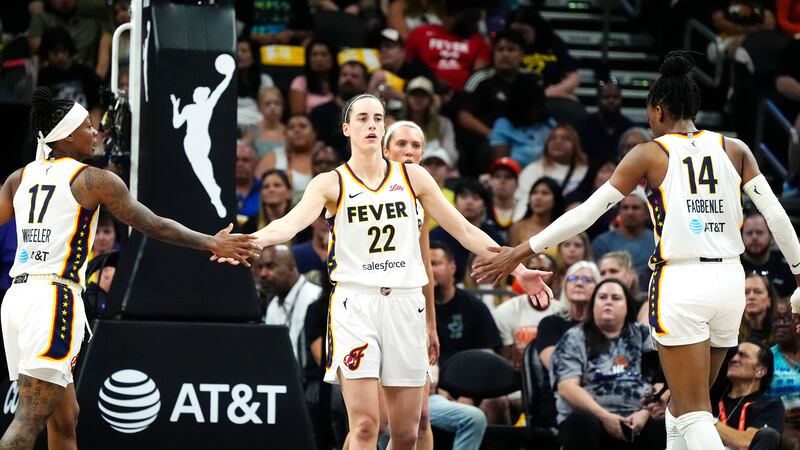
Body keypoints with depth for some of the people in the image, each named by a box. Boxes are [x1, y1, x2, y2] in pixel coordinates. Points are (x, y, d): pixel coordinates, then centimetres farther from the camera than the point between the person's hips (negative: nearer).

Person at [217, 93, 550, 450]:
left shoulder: (412, 177, 10)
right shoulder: (331, 183, 2)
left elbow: (465, 231, 13)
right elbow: (291, 223, -15)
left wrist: (518, 269, 8)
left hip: (405, 303, 3)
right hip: (355, 303, -3)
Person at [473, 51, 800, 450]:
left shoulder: (650, 154, -2)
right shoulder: (734, 149, 7)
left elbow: (585, 212, -2)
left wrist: (521, 252, 4)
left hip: (679, 284, -4)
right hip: (730, 282, 5)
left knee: (693, 413, -3)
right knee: (683, 405, 19)